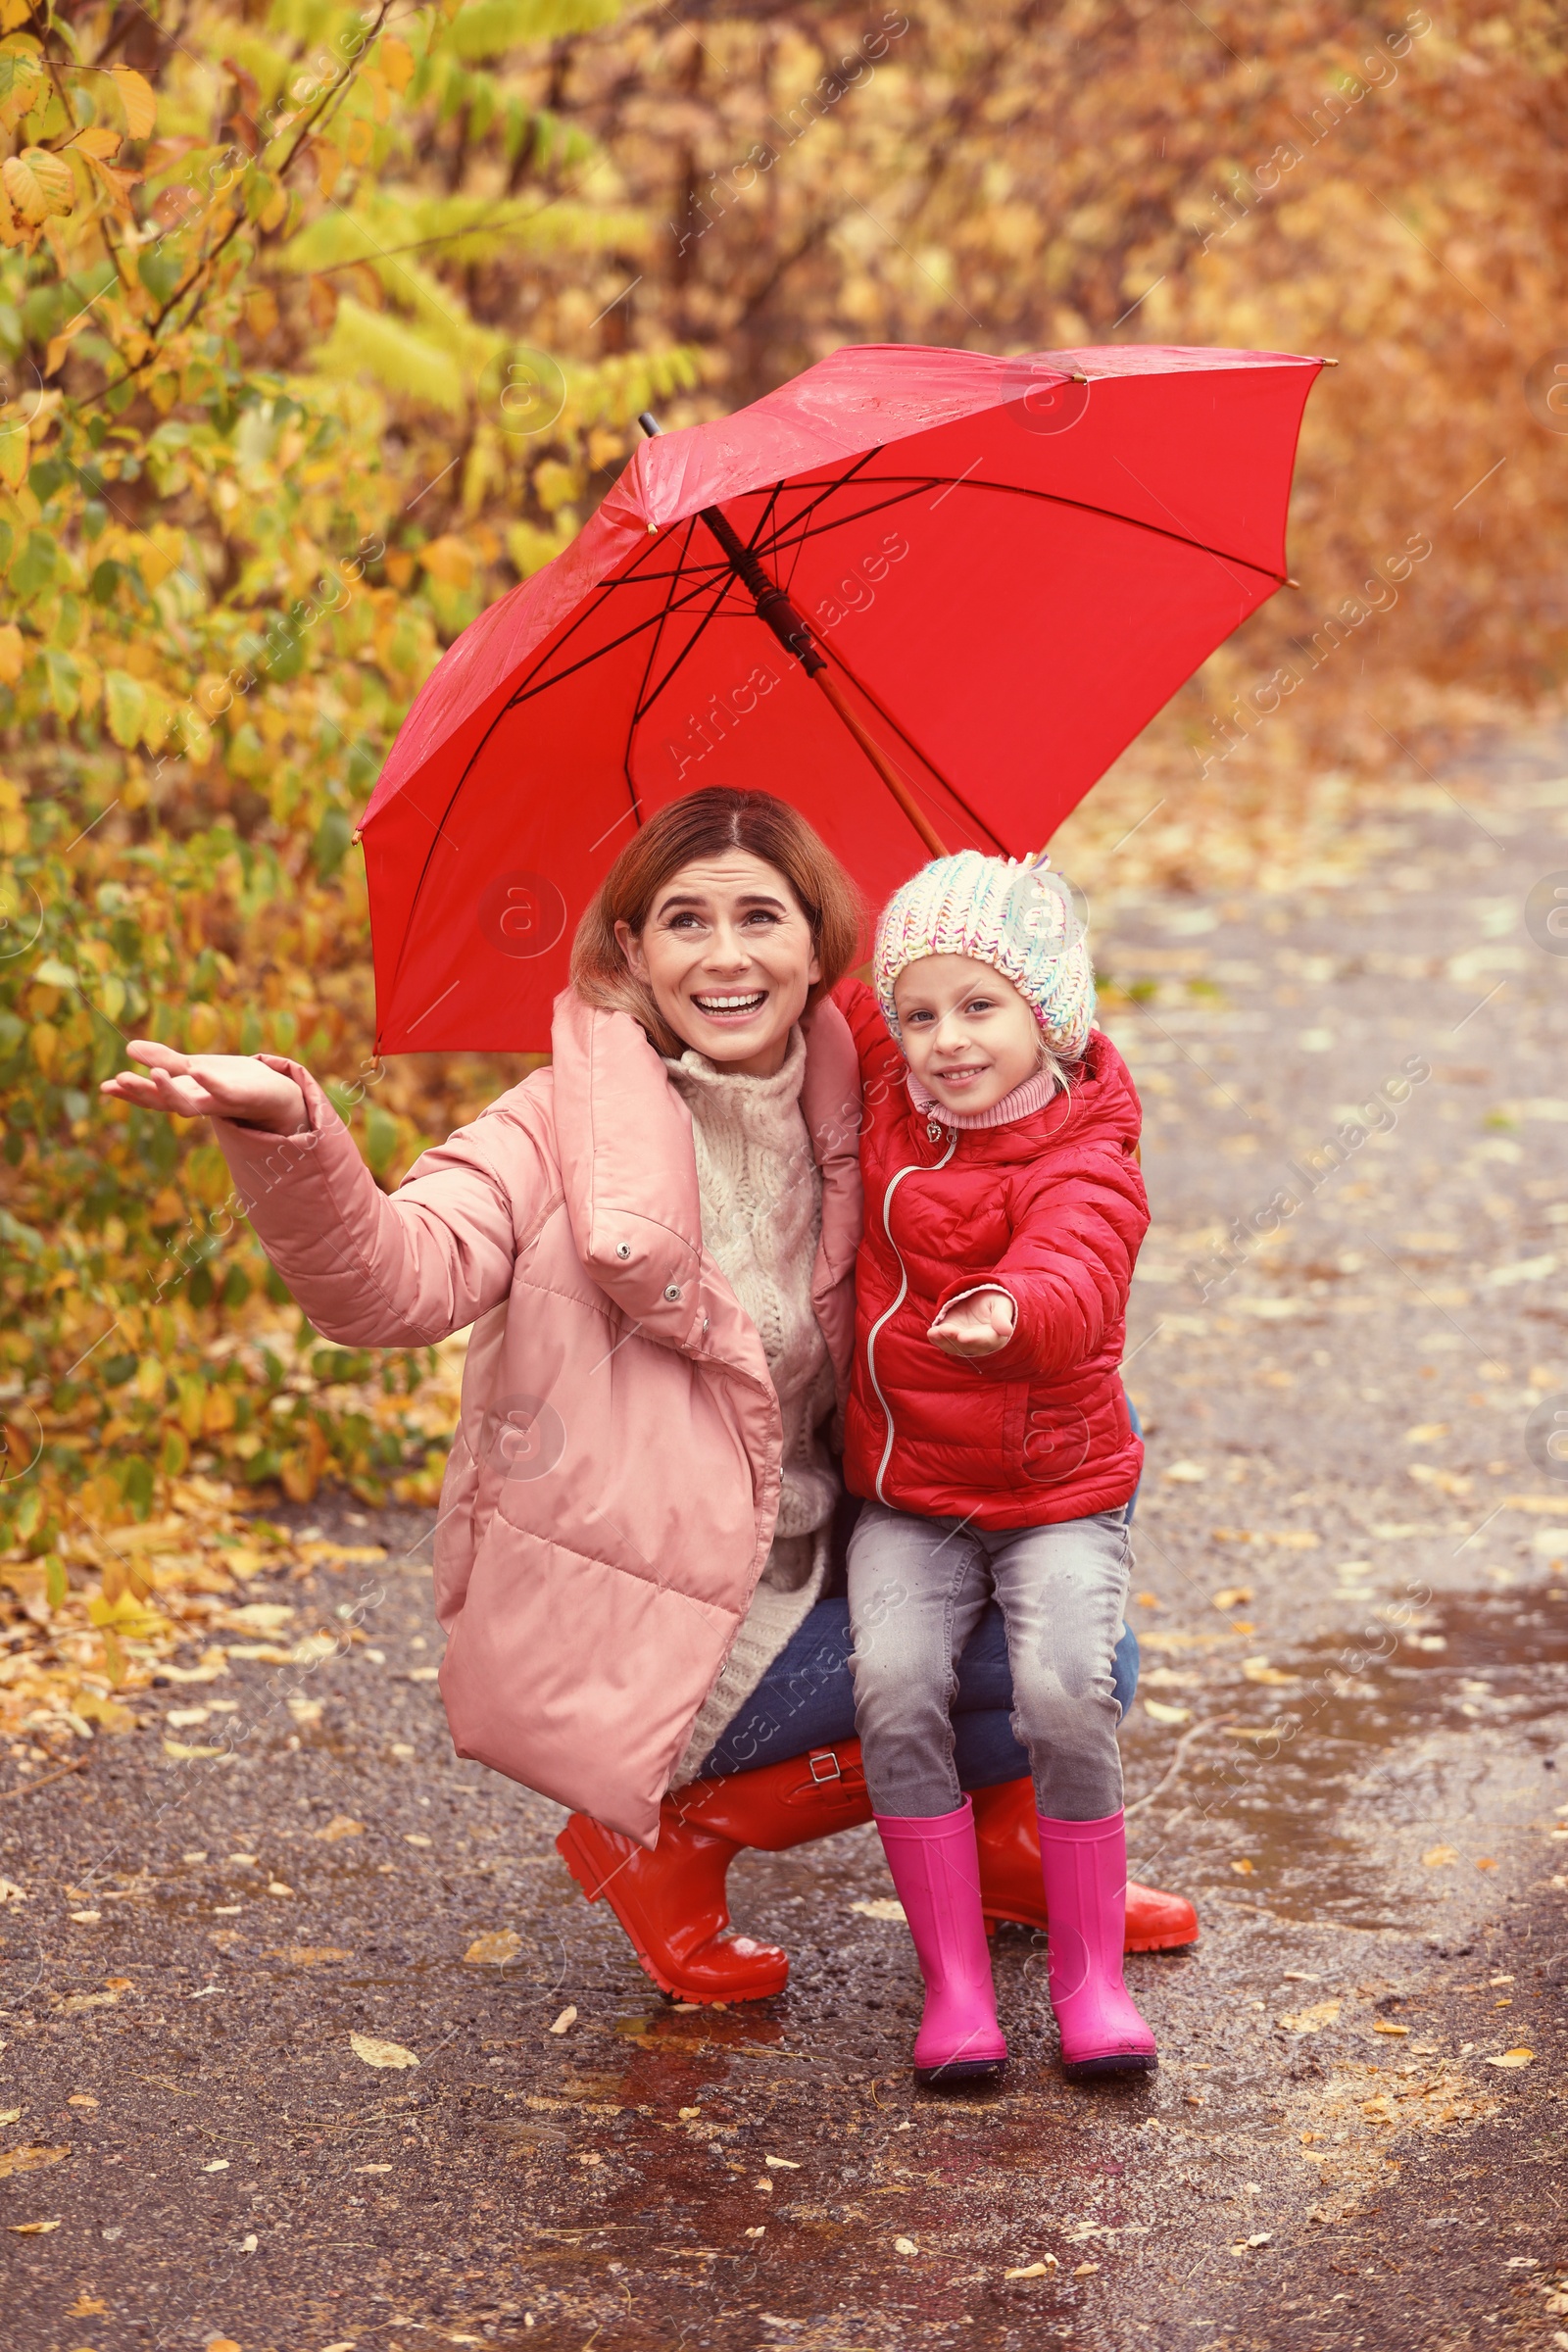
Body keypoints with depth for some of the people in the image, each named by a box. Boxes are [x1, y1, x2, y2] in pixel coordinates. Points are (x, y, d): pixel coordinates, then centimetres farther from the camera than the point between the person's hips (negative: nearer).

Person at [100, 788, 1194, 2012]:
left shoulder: (838, 1128, 4)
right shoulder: (570, 1125, -14)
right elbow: (396, 1281, -32)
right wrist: (286, 1133, -50)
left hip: (782, 1582, 7)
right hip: (622, 1651, -7)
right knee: (1059, 1671, -11)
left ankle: (1011, 1849, 26)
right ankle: (671, 1843, 2)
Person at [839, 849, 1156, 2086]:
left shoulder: (1087, 1157, -16)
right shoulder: (888, 1095, 2)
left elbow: (1073, 1275, -40)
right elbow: (847, 1008, 27)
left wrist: (1013, 1313, -60)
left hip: (1058, 1491, -4)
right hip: (907, 1492, 4)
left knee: (1065, 1694, -24)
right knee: (896, 1685, -20)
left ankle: (1091, 1972, -3)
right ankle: (954, 1979, -7)